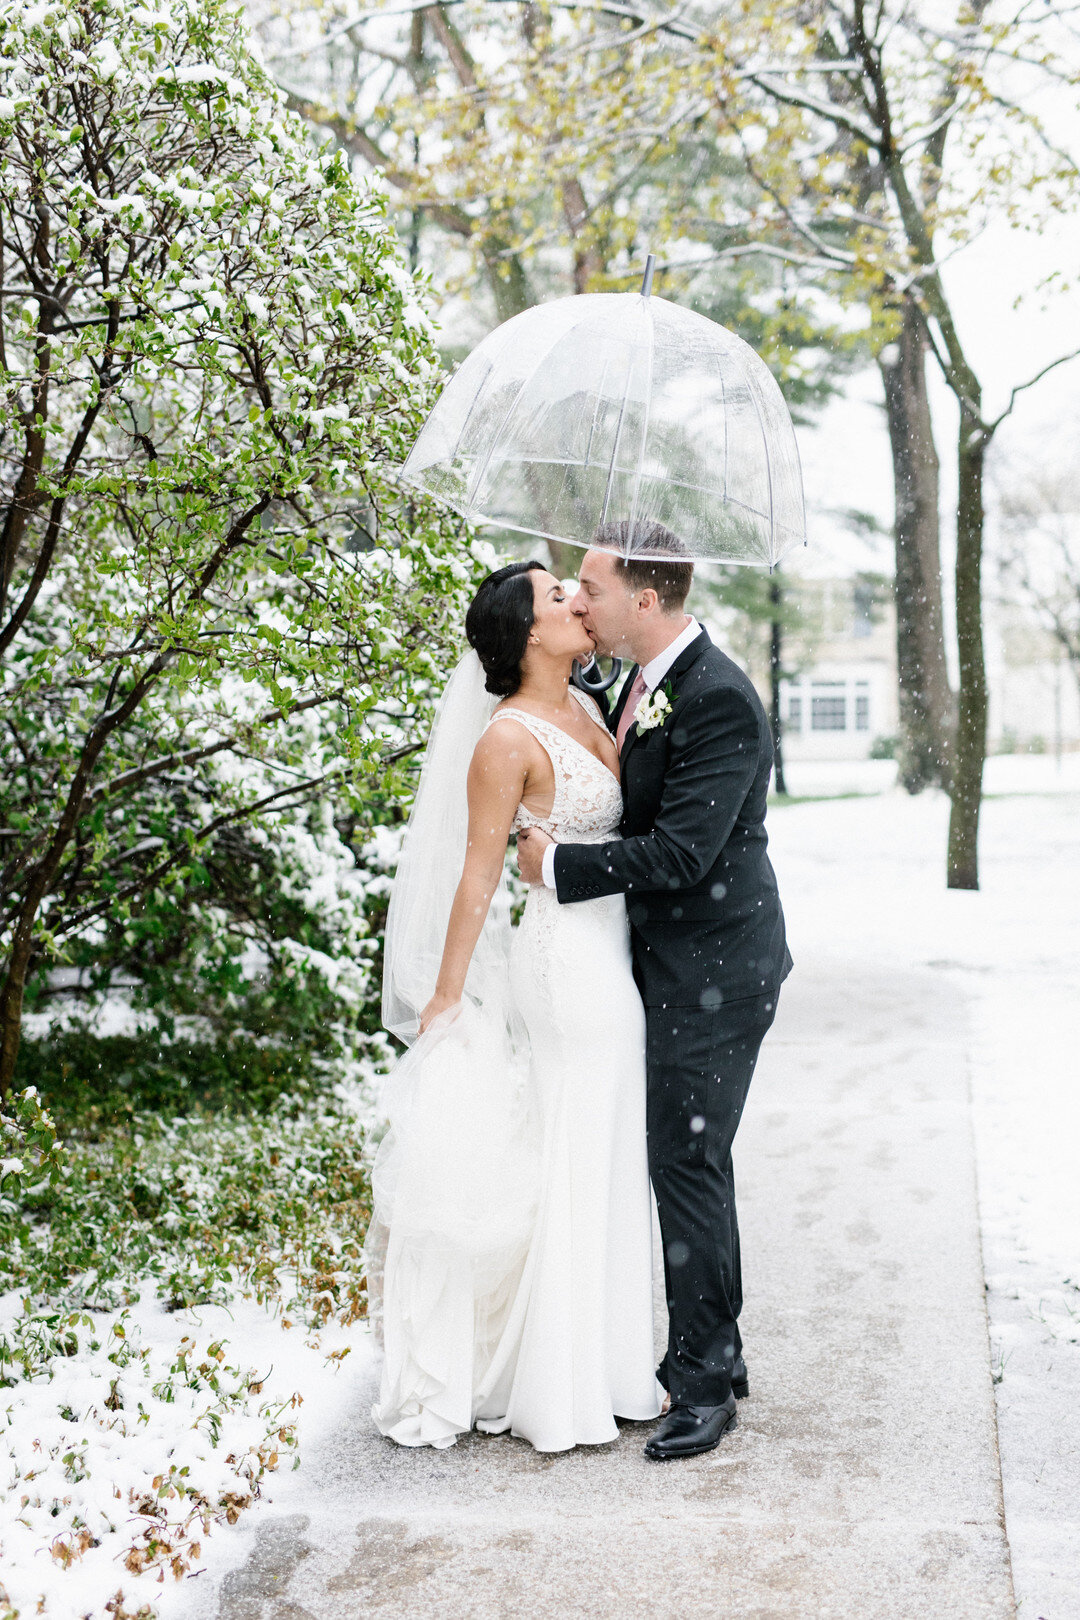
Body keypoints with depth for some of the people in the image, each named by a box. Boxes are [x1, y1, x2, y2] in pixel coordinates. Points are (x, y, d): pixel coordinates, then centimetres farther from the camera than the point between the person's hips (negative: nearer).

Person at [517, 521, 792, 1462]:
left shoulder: (719, 699, -21)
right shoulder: (645, 684, 9)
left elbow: (680, 852, -25)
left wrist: (558, 867, -17)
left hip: (714, 972, -10)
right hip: (670, 962, 10)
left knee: (688, 1166, -5)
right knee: (683, 1162, 17)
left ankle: (704, 1383, 8)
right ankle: (713, 1351, 31)